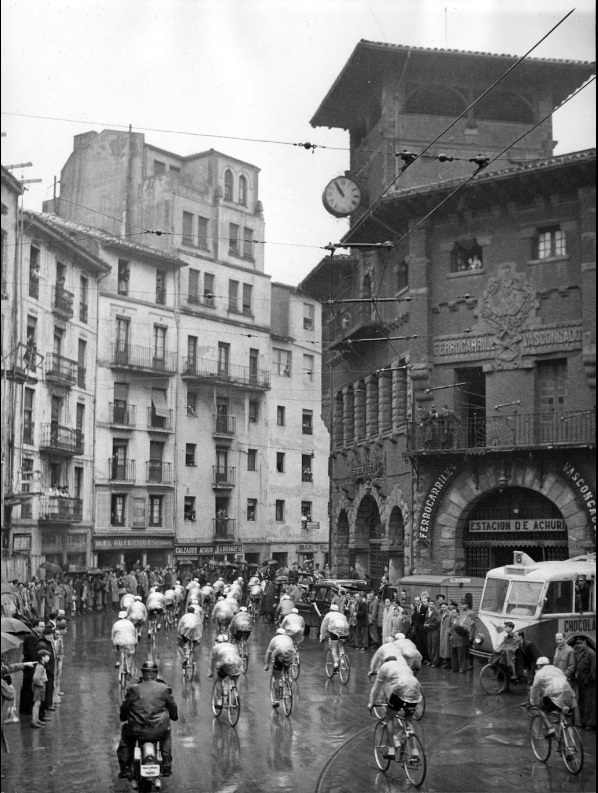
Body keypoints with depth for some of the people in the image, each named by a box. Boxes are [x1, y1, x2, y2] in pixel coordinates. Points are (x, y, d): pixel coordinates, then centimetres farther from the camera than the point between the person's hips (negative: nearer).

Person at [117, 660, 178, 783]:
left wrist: (123, 717, 30)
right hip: (159, 731, 1)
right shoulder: (164, 689, 2)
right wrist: (174, 717, 36)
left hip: (138, 731, -1)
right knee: (167, 733, 35)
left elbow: (124, 708, 7)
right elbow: (172, 707, 13)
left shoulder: (134, 689, -1)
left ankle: (125, 768, 23)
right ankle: (167, 766, 27)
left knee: (125, 732, 31)